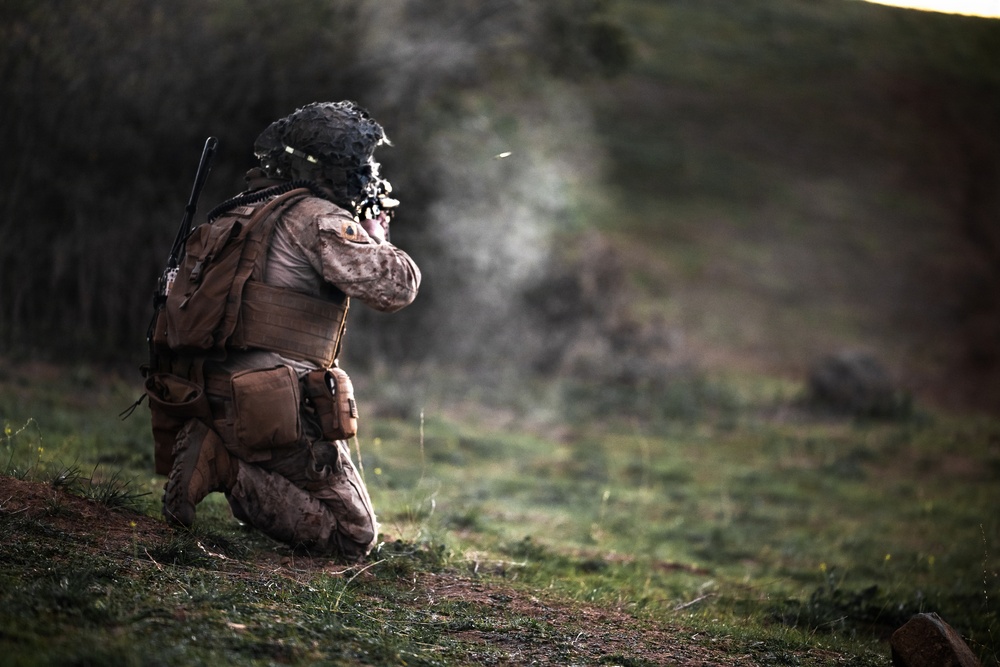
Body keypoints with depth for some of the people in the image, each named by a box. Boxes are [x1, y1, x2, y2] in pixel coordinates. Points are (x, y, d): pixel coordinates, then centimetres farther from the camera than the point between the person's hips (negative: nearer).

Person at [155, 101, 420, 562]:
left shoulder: (236, 214, 15)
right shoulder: (317, 219, -11)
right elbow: (396, 286, -17)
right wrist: (375, 236, 8)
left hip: (211, 400, 9)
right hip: (279, 413, -9)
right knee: (354, 538, 3)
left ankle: (213, 452, 7)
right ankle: (233, 473, -12)